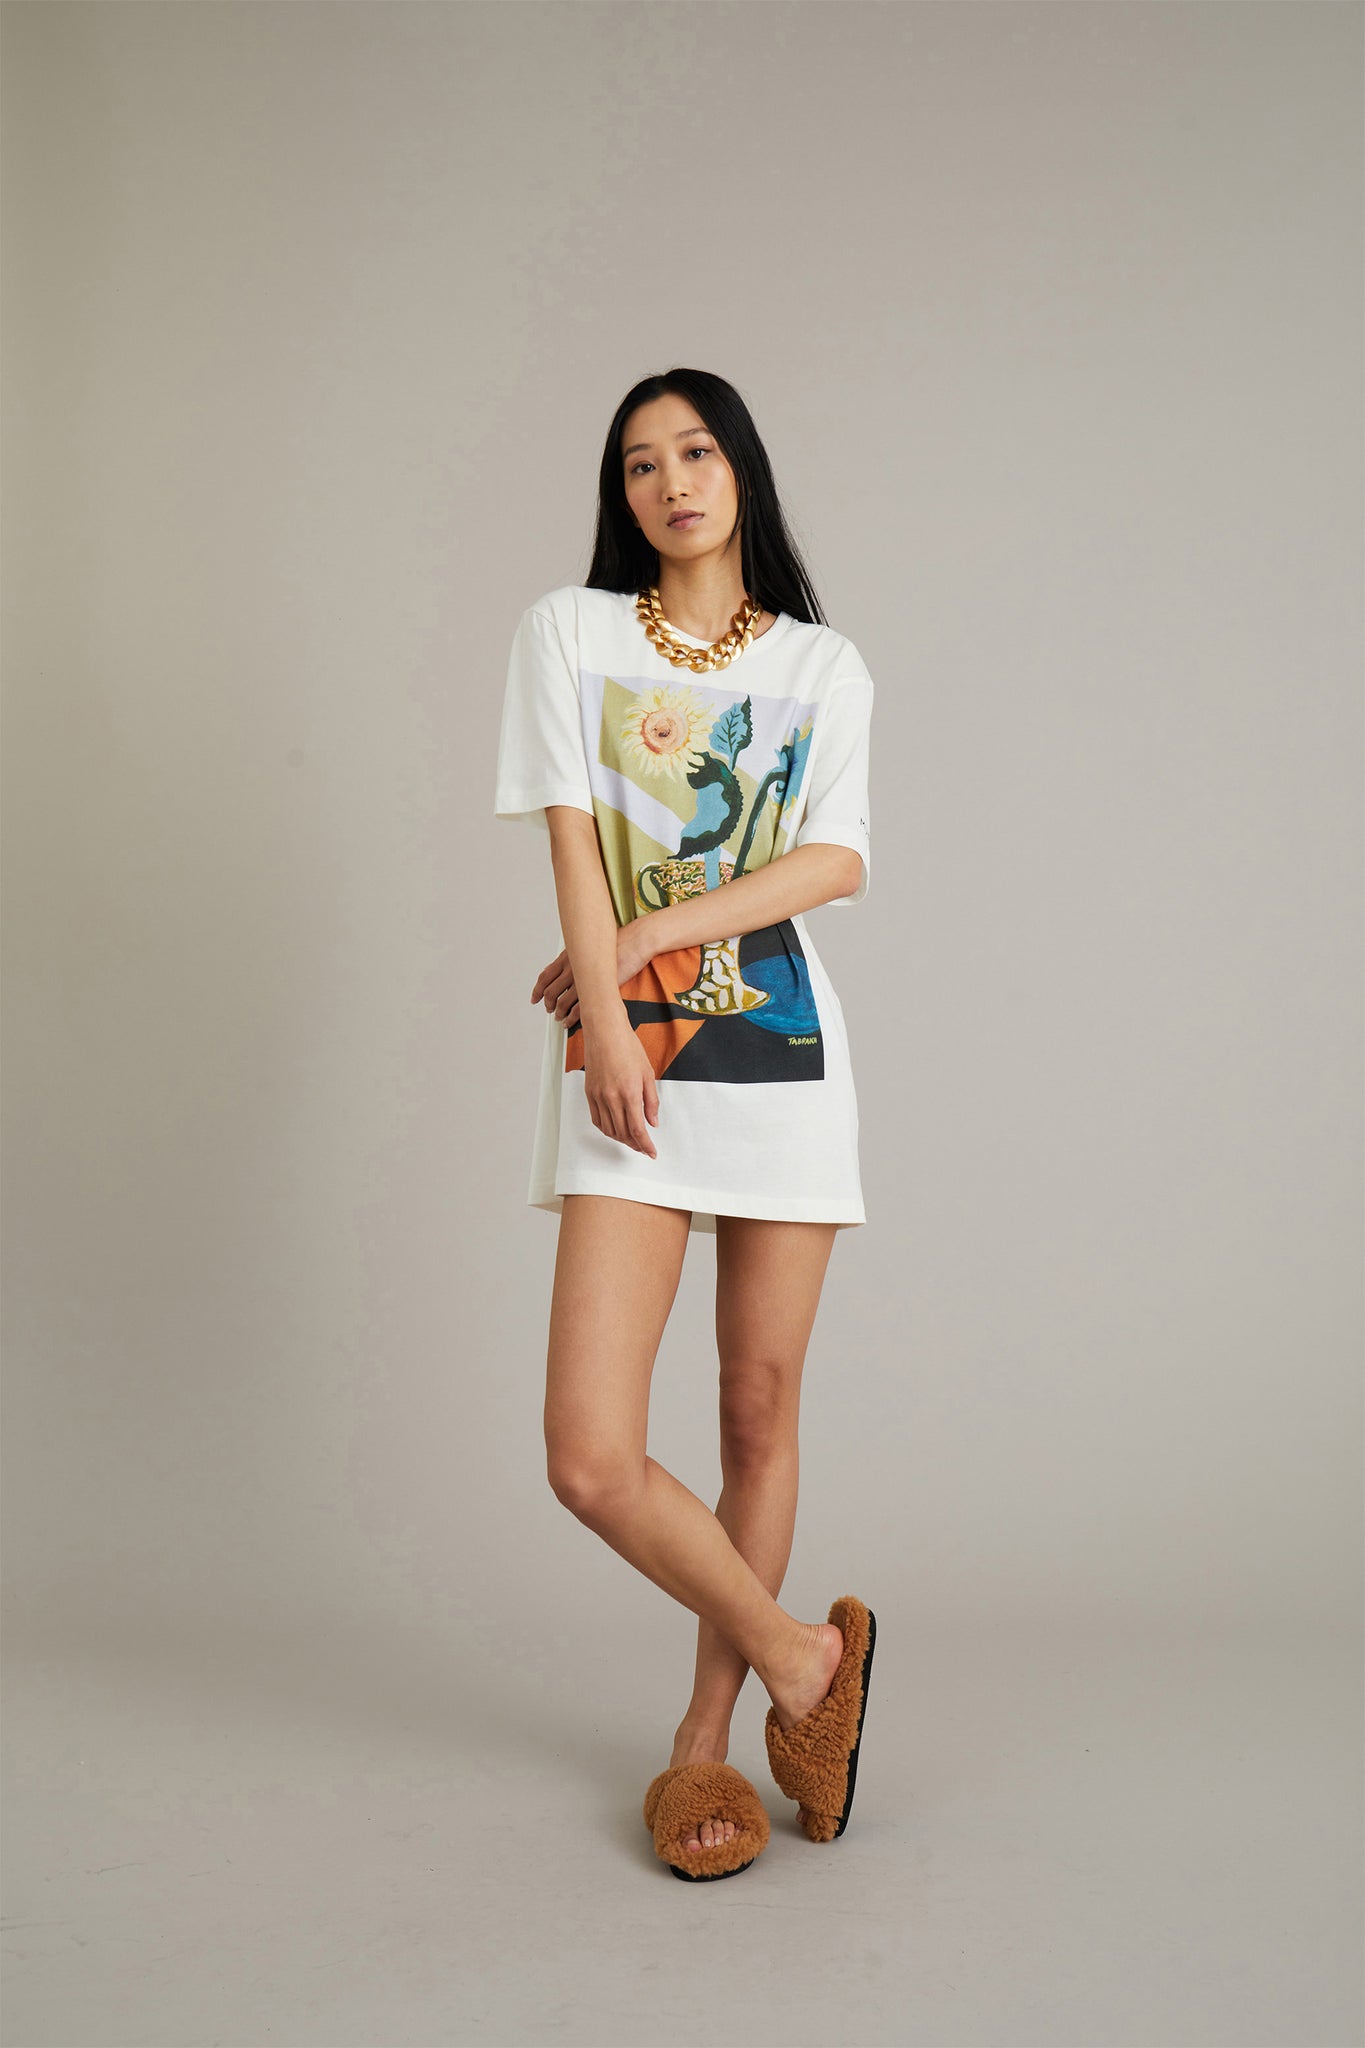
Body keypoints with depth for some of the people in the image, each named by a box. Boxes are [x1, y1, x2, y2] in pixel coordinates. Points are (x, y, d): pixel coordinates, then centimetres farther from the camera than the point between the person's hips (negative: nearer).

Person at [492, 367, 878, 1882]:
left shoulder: (822, 666, 13)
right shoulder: (568, 631, 11)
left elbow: (836, 864, 1)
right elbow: (574, 835, 0)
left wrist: (651, 932, -10)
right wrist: (605, 1016, -12)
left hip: (786, 1059, 1)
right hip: (623, 1068, -1)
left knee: (761, 1415, 4)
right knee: (592, 1461, -12)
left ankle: (704, 1740, 21)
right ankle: (801, 1660, 11)